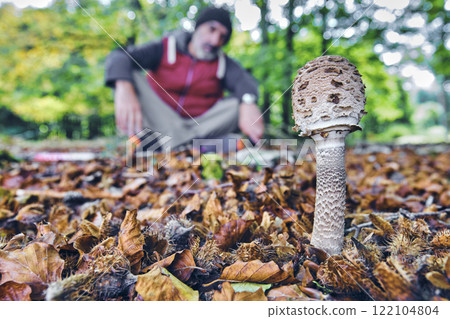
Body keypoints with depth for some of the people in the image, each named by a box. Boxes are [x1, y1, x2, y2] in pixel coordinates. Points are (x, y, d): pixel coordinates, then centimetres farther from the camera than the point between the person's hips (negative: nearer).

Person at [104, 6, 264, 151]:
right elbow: (119, 56, -14)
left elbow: (243, 80, -15)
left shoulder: (223, 63, 6)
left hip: (201, 126, 1)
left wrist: (248, 103, -40)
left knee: (241, 103, -18)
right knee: (129, 76, -17)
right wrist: (124, 89, -37)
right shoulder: (166, 48, 0)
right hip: (158, 119, 0)